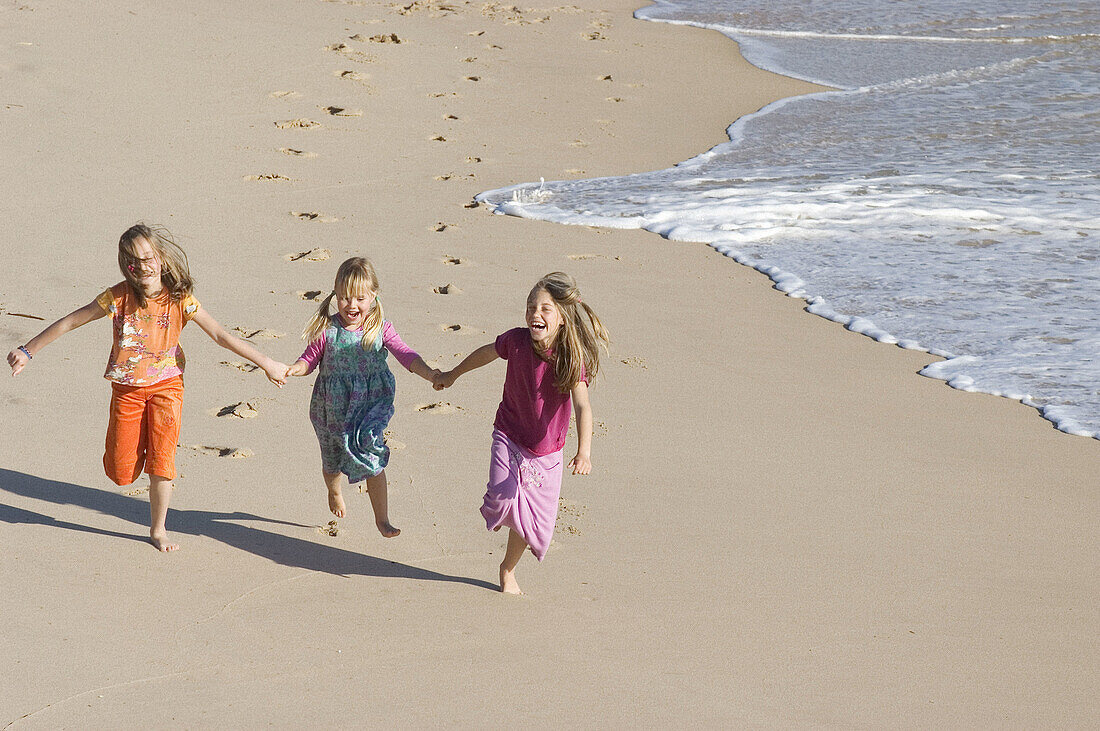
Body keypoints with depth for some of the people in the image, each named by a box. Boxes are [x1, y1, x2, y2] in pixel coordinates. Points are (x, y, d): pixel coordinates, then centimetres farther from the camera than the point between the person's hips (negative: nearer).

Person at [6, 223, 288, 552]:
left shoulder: (179, 299, -12)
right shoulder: (118, 297, -12)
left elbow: (220, 334, -11)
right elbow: (68, 323, -5)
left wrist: (265, 363, -14)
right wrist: (26, 351, -4)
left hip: (166, 386, -1)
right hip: (127, 388, 1)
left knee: (161, 460, -5)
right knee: (121, 472, 3)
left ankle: (158, 529, 15)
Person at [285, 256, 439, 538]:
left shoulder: (380, 329, -11)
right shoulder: (327, 330, -12)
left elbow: (406, 355, -15)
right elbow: (310, 359, -2)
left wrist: (429, 374, -30)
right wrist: (293, 369, -23)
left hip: (369, 406, -1)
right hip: (332, 407, 1)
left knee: (373, 463, -3)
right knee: (332, 462, 18)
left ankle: (382, 519, 13)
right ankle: (334, 493, 53)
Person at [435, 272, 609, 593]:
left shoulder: (572, 358, -20)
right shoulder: (517, 340, -14)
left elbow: (582, 407, -30)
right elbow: (487, 353, 8)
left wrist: (584, 451, -46)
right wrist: (453, 374, 24)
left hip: (546, 451, 0)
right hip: (509, 437, 0)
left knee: (531, 520, 4)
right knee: (504, 501, -23)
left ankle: (508, 570, 32)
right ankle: (497, 509, 15)